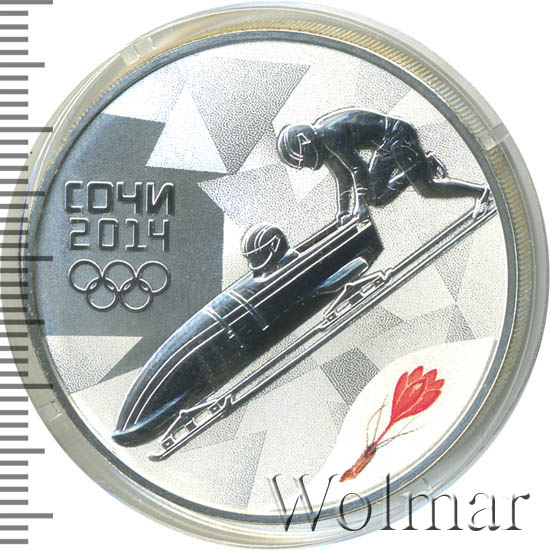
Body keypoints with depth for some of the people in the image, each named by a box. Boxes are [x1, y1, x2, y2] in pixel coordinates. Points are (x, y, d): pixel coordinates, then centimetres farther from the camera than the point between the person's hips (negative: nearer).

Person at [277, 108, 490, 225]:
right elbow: (342, 176, 12)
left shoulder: (331, 135, -26)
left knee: (426, 188, -12)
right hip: (386, 146, 10)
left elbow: (358, 168, -27)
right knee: (377, 198, 8)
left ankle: (480, 191, 0)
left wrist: (361, 204, -23)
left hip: (399, 136, -10)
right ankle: (426, 164, 16)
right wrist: (343, 211, 13)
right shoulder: (319, 138, 4)